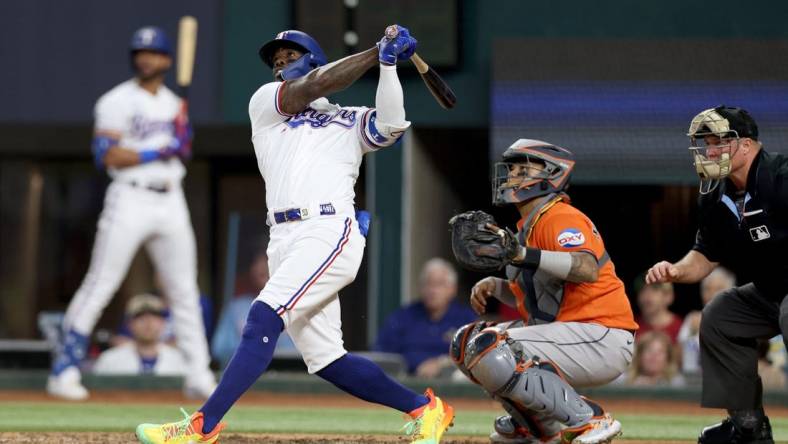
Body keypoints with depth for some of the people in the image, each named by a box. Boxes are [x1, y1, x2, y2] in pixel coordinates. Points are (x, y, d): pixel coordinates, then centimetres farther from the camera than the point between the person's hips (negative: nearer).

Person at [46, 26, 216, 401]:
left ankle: (199, 374, 11)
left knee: (184, 289, 6)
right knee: (100, 285, -9)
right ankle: (65, 370, -7)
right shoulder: (117, 102, -4)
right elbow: (108, 156, -13)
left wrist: (184, 139, -2)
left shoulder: (174, 104, 15)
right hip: (130, 199, -6)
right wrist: (159, 152, -18)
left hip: (171, 201, 6)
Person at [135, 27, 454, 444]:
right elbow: (314, 85, 4)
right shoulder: (265, 103, 21)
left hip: (330, 233, -4)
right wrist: (376, 52, 7)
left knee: (263, 319, -21)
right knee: (325, 359, 0)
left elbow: (391, 125, -3)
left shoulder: (349, 121, 18)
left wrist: (388, 64, -7)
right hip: (285, 243, 4)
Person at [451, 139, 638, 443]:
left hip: (603, 338, -10)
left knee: (489, 351, -25)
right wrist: (494, 286, 5)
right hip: (563, 335, 10)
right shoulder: (529, 225, 17)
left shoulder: (559, 218, -13)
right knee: (467, 343, 12)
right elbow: (530, 296, 24)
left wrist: (525, 255, -41)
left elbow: (588, 269, -32)